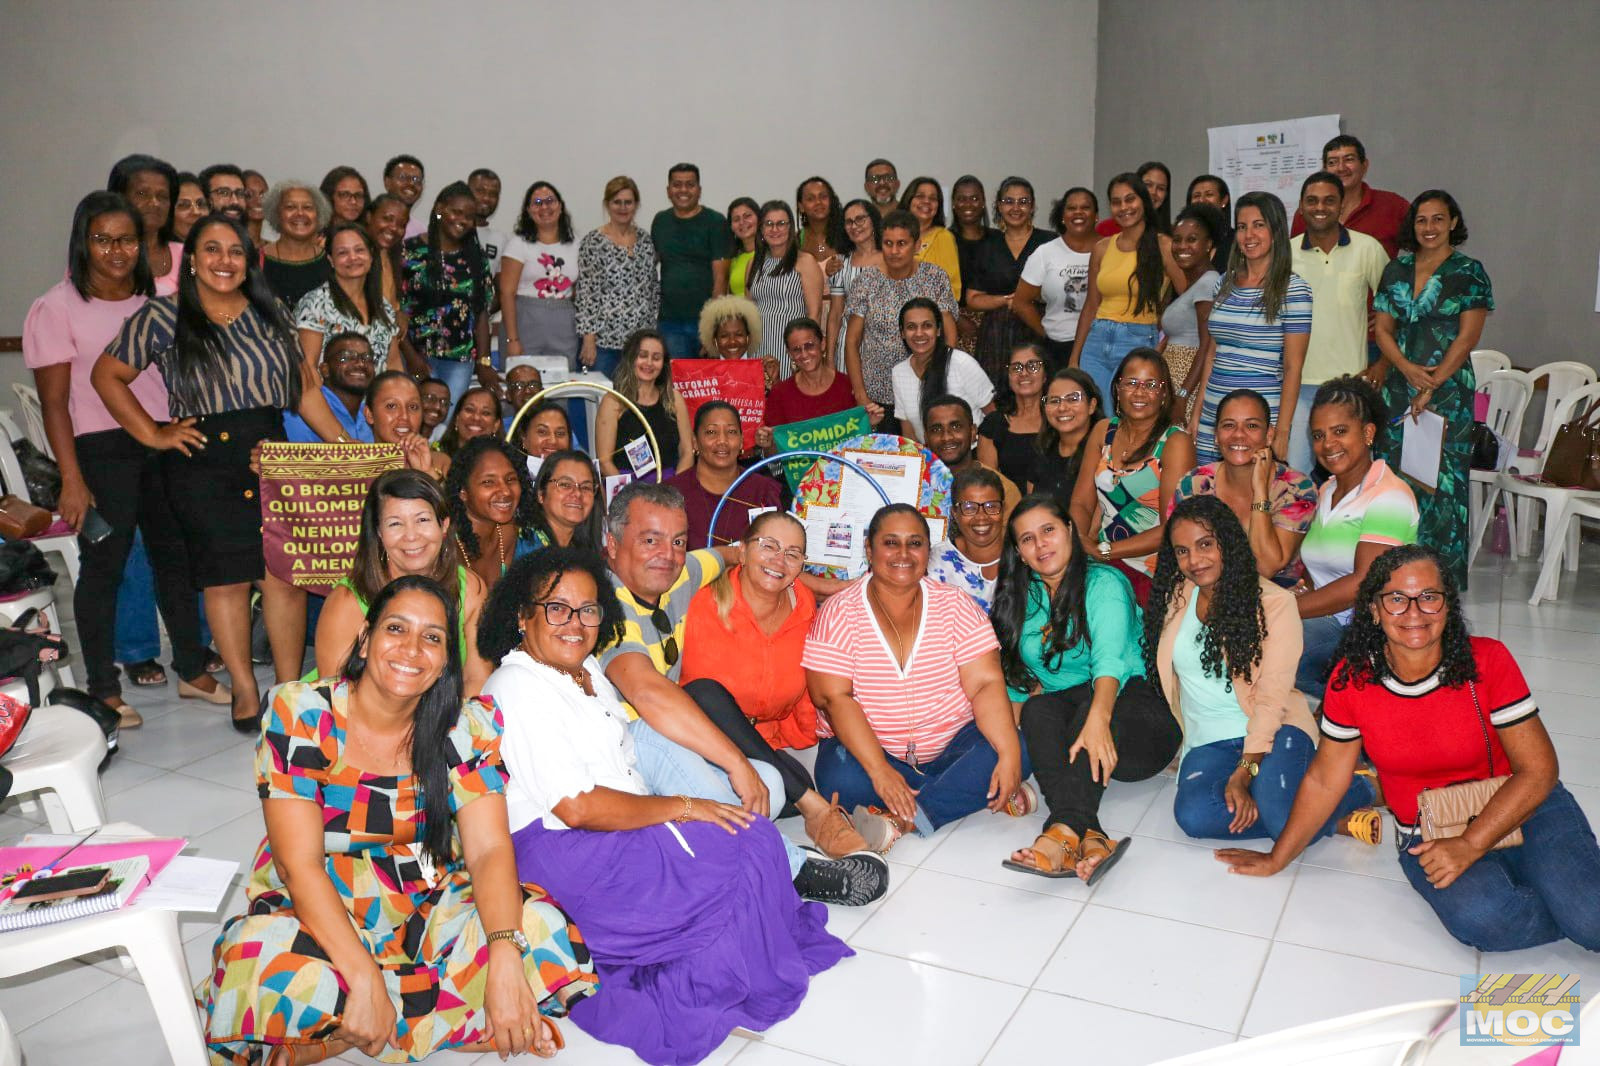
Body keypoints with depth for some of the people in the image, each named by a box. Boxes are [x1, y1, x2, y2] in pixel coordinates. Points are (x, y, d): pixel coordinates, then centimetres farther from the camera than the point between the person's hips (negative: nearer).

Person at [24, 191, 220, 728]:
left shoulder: (156, 298, 12)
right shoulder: (57, 307, -3)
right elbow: (53, 401, -7)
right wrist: (71, 478, -14)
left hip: (165, 442, 5)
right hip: (101, 448, -4)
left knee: (177, 555, 9)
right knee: (104, 564, 0)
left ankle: (193, 671, 21)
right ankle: (104, 689, 11)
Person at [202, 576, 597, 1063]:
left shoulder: (468, 726, -5)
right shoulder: (301, 714, -12)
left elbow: (489, 849, -13)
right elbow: (300, 865, -17)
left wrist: (505, 954, -32)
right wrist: (364, 981, -28)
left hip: (430, 910, 3)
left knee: (544, 932, -24)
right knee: (271, 973, -35)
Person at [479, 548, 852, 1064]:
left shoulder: (587, 669, 16)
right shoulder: (518, 691, -15)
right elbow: (577, 808, -21)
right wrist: (679, 807, -17)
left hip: (627, 829, 9)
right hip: (562, 854, -9)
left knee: (754, 835, -8)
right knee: (751, 845, -17)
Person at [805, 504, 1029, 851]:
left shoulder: (955, 605, 0)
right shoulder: (838, 612, -6)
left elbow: (986, 684, -9)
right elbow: (835, 697, -15)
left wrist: (1009, 754, -26)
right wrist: (880, 771, -27)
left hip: (951, 745, 2)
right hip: (866, 746, -2)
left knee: (1016, 748, -23)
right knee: (842, 780, -32)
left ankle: (903, 821, -27)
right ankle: (973, 794, -18)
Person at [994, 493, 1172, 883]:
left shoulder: (1103, 583, -4)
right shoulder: (1021, 598, 14)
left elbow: (1110, 659, -23)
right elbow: (1017, 682, 11)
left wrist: (1098, 719, -42)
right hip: (1060, 713, 4)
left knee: (1094, 703, -35)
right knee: (1038, 709, -29)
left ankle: (1064, 832, -55)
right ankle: (1089, 839, -51)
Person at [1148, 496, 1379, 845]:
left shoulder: (1274, 602, -6)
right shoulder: (1173, 598, 9)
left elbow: (1272, 695, -13)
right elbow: (1163, 676, 15)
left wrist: (1244, 772, -23)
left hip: (1272, 732, -4)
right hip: (1208, 742, 4)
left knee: (1285, 823, -33)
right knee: (1193, 814, -29)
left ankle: (1354, 788, -1)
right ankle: (1340, 821, -16)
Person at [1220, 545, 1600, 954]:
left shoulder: (1487, 661, -14)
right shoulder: (1351, 680, -10)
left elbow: (1539, 770, -12)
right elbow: (1324, 780, 1)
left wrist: (1469, 845, -23)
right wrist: (1276, 859, 4)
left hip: (1523, 808, 0)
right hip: (1427, 836, 1)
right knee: (1479, 917, -30)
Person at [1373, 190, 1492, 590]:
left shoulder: (1468, 272, -1)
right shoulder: (1396, 271, 12)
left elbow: (1468, 336, -7)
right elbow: (1383, 329, 8)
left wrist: (1432, 385, -14)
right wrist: (1409, 369, -9)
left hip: (1449, 389, -4)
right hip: (1399, 387, 4)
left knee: (1443, 477, -3)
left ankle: (1444, 580, 5)